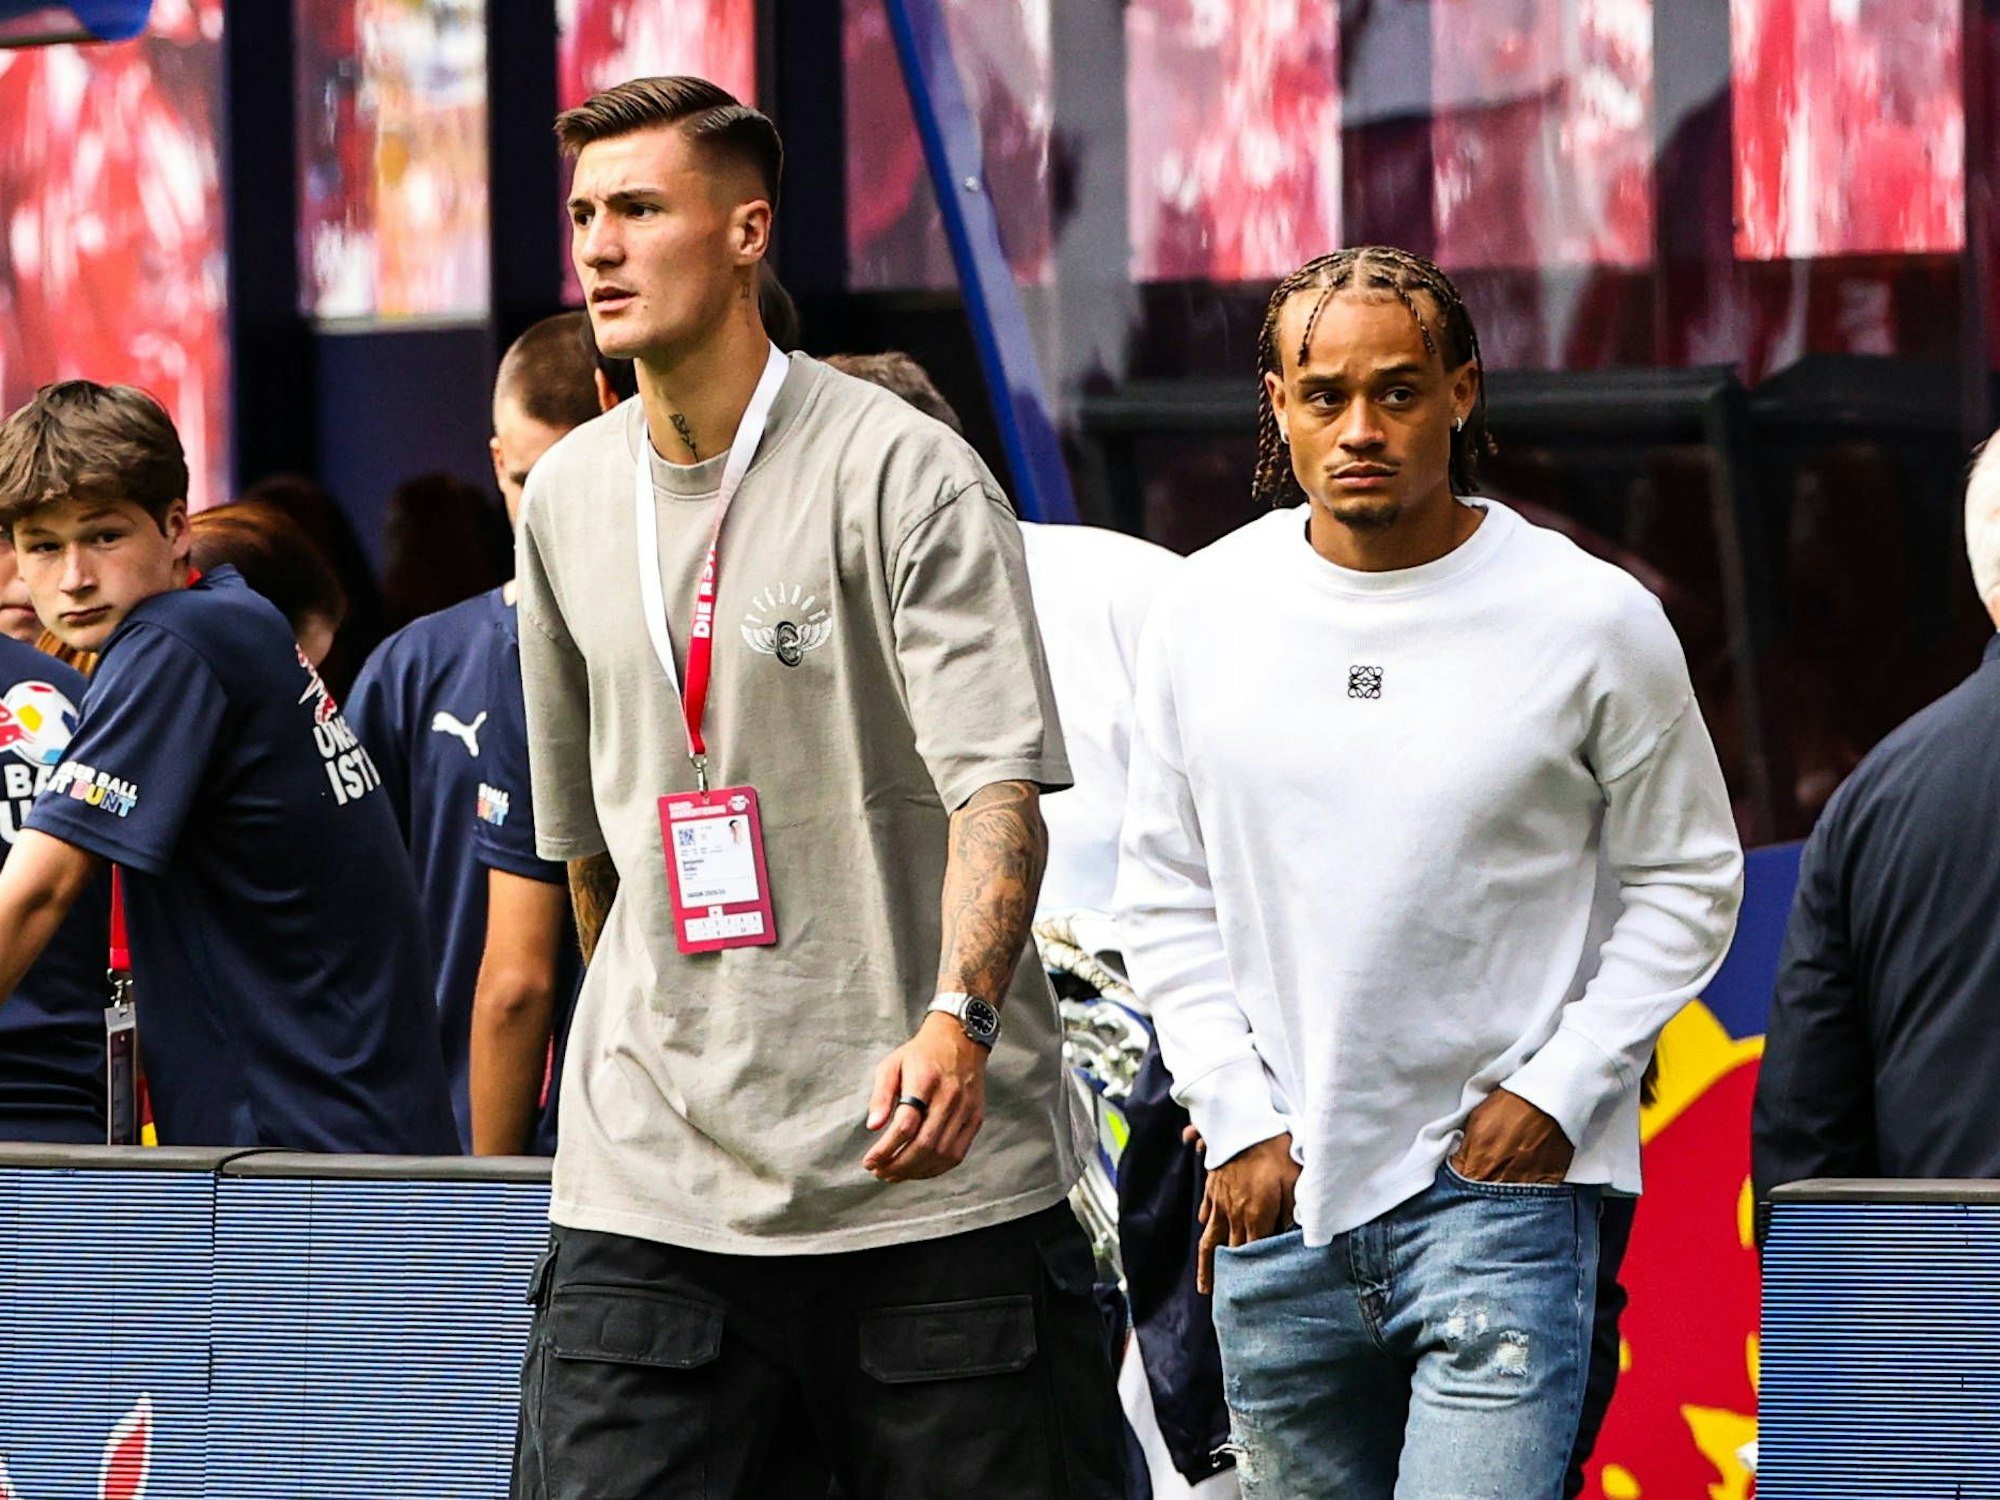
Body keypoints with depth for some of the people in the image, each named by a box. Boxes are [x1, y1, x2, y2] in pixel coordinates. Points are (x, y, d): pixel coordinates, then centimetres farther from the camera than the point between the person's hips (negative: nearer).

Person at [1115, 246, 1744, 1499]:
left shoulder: (1595, 620, -4)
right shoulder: (1204, 611, 4)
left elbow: (1688, 881, 4)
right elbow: (1167, 897, 11)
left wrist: (1557, 1091, -6)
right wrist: (1239, 1125, 1)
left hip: (1502, 1186, -4)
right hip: (1275, 1203, 4)